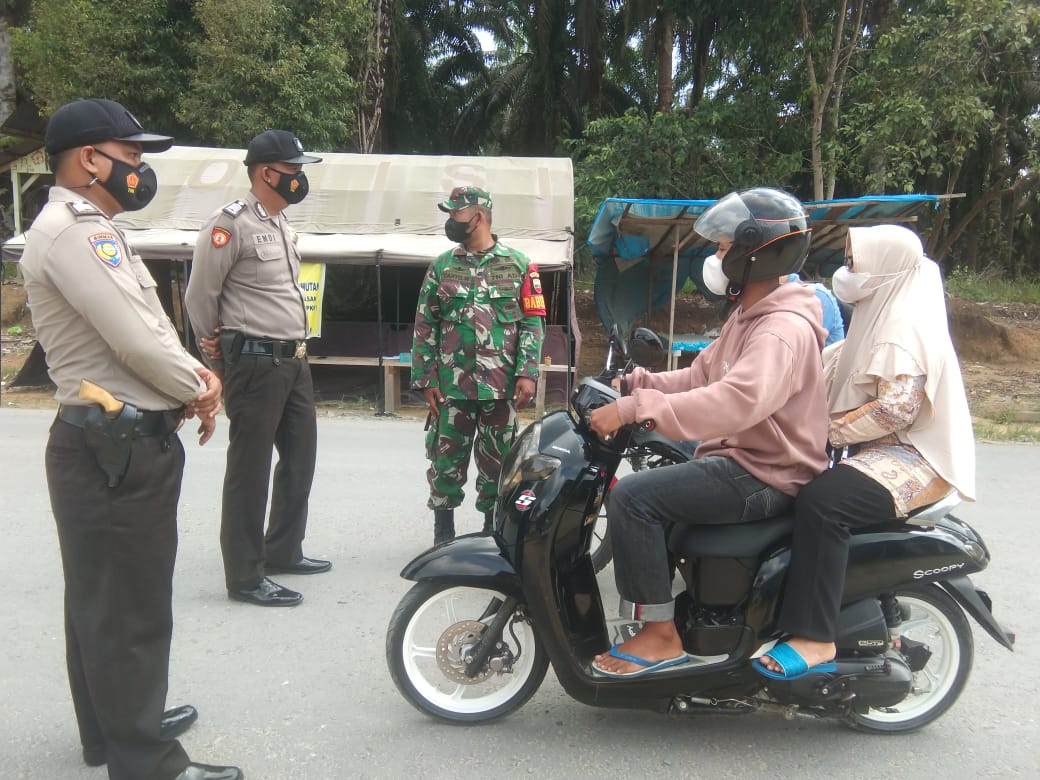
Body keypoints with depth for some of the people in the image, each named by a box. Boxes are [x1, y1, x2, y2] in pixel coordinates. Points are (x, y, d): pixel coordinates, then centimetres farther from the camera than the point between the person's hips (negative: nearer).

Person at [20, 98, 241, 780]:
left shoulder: (91, 228, 17)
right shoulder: (72, 229, -17)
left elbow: (149, 329, 15)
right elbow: (138, 341, -23)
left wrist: (197, 374, -2)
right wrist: (198, 389, -7)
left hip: (117, 443, 11)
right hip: (116, 448, -11)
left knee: (104, 598, 21)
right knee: (130, 611, -2)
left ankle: (114, 725, 37)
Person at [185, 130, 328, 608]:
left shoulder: (281, 224, 15)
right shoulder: (232, 223, -13)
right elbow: (199, 295, -10)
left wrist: (296, 351, 12)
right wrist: (217, 354, 1)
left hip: (293, 359, 9)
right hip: (254, 362, -9)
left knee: (300, 458, 16)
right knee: (250, 470, -2)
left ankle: (283, 551, 31)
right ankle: (245, 577, 8)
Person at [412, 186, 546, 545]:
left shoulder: (518, 265, 5)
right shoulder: (441, 266, 9)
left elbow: (532, 322, 2)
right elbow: (425, 326, 7)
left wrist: (527, 373, -8)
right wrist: (426, 379, 0)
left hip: (501, 385, -1)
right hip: (451, 385, 1)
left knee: (498, 461, 8)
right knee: (446, 457, 5)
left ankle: (493, 526, 23)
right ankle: (443, 528, 20)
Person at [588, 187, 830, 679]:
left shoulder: (784, 328, -21)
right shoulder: (747, 314, 15)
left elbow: (738, 399, -38)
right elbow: (700, 377, 17)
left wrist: (634, 409, -40)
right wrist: (635, 384, 3)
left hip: (765, 477, -11)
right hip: (736, 459, 11)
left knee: (633, 497, -22)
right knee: (644, 490, 16)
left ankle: (660, 636, -11)